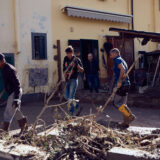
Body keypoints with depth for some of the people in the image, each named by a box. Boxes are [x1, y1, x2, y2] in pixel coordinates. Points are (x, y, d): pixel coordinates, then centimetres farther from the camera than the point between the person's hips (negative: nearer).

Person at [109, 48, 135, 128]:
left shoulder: (117, 60, -8)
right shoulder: (122, 60, 22)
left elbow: (122, 69, -24)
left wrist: (119, 81, -24)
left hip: (122, 85, -10)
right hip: (126, 84, 10)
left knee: (117, 103, -7)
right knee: (122, 103, 11)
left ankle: (130, 116, -9)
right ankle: (126, 122, 12)